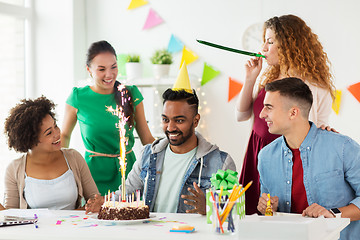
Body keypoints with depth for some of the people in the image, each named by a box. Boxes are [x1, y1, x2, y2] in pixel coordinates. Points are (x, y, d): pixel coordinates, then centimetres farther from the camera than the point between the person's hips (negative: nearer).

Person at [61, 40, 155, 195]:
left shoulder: (131, 94, 1)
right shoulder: (78, 97, -3)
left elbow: (147, 139, 7)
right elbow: (64, 135, 10)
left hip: (127, 171, 2)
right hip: (95, 173, -1)